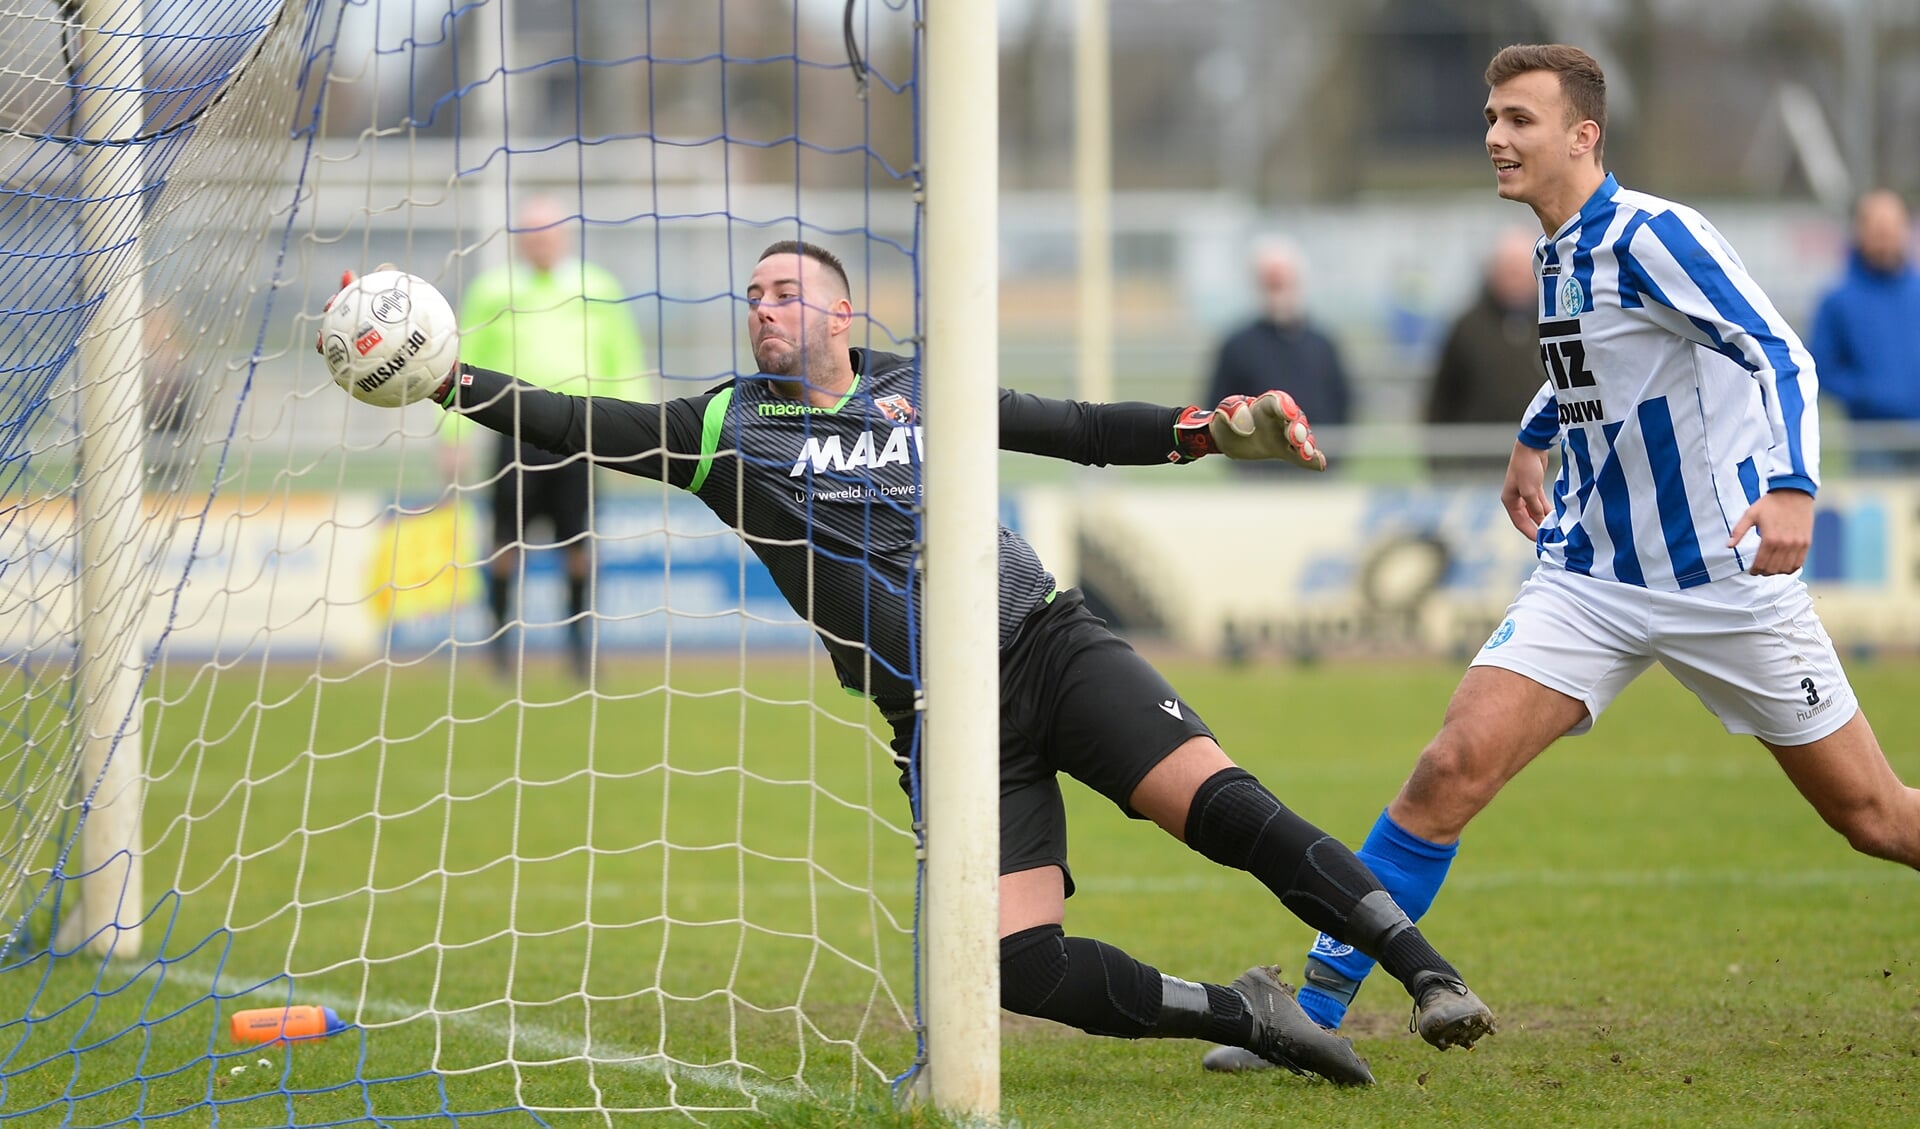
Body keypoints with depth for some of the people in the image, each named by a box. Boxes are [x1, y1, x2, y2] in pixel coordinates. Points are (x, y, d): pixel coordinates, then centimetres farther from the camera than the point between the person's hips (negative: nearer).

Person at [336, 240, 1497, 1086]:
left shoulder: (920, 389, 10)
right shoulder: (727, 428, 7)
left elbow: (1079, 429, 15)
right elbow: (573, 425, -2)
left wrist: (1212, 429, 2)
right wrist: (449, 381, -15)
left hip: (1050, 644, 0)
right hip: (940, 717, 0)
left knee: (1223, 807, -21)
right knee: (1023, 971, -15)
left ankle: (1427, 972, -13)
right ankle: (1244, 1016, 5)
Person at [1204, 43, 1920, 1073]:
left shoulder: (1649, 235, -16)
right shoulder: (1558, 254, 8)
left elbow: (1778, 355, -24)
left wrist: (1790, 486, -39)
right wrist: (1532, 438, 41)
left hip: (1723, 581, -6)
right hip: (1591, 579, 6)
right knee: (1454, 765, -13)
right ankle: (1316, 1005, -10)